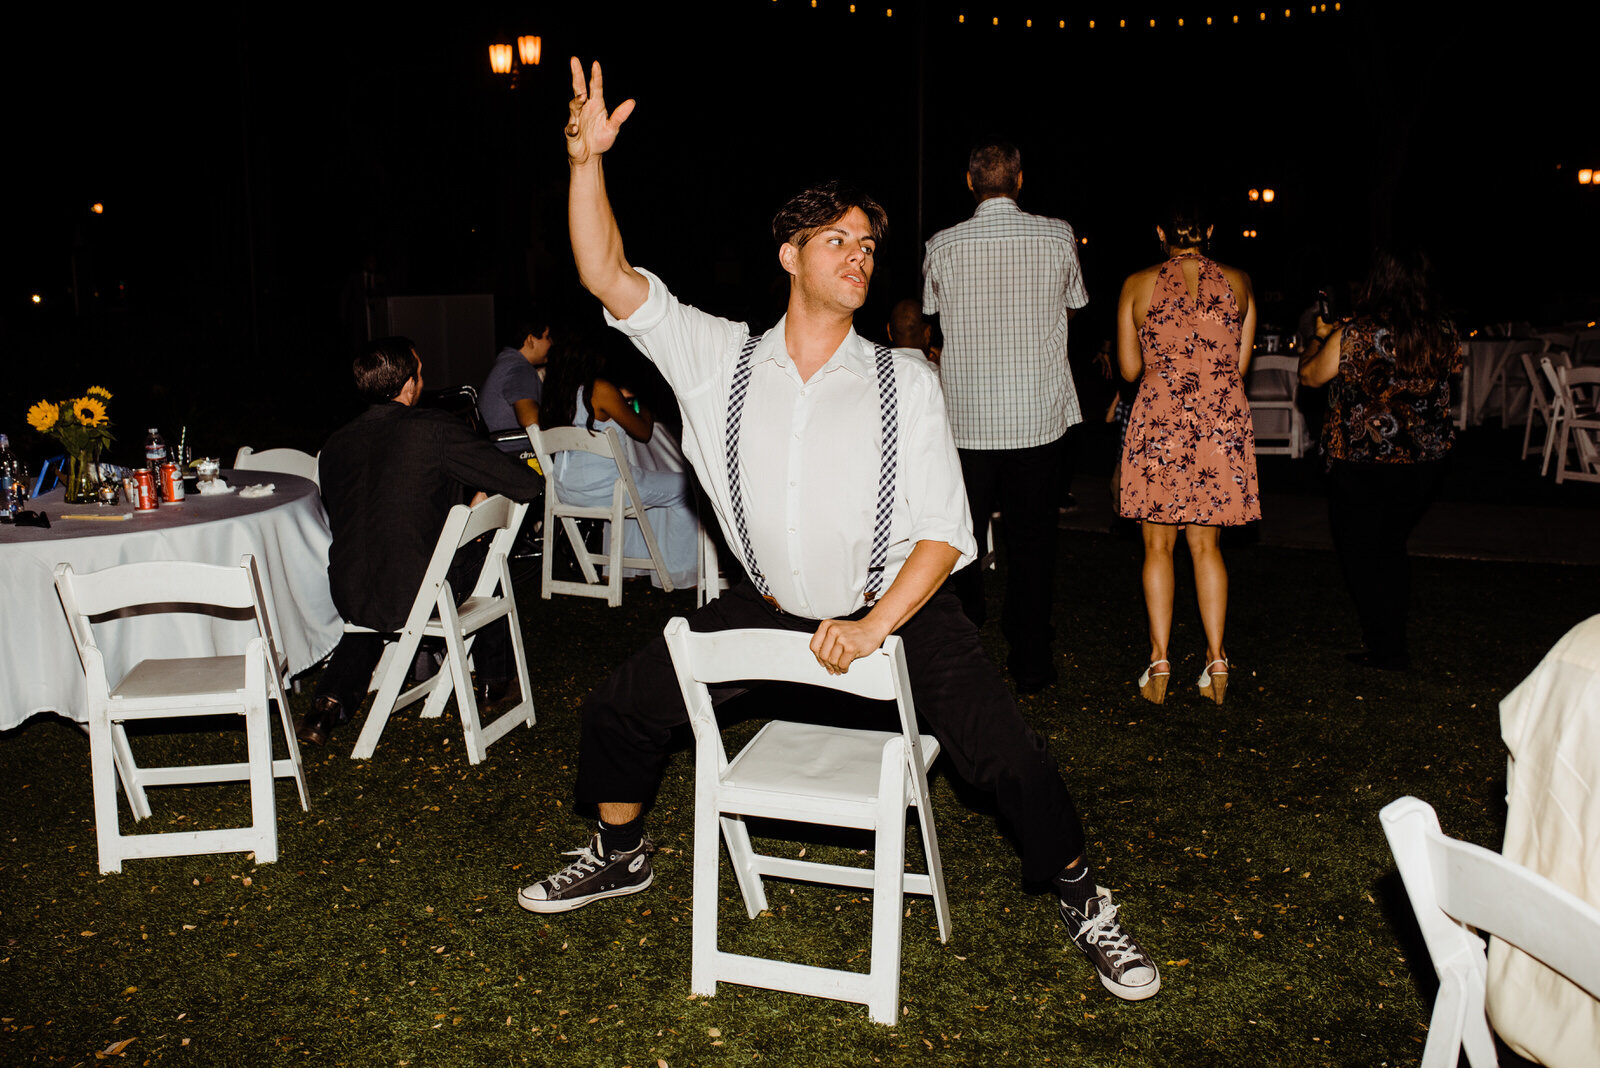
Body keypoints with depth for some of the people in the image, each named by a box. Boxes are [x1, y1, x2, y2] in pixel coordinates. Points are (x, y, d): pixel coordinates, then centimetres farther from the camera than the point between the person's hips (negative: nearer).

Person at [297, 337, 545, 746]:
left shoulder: (334, 445, 4)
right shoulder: (436, 429, -13)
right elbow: (527, 484, -11)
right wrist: (482, 497, 13)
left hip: (349, 599, 5)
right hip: (418, 596, -4)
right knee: (482, 560, 25)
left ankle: (333, 699, 24)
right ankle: (492, 681, 41)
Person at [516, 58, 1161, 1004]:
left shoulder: (906, 384, -8)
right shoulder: (721, 360, -3)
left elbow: (946, 531, -10)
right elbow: (608, 278, -8)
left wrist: (876, 626, -21)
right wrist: (587, 161, -20)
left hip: (901, 609, -2)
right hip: (771, 607, 3)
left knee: (1010, 756, -17)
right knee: (620, 707, 3)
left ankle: (1082, 901, 12)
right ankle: (623, 855, 32)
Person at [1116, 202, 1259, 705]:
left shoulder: (1138, 285, -1)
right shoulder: (1239, 282, 5)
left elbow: (1129, 369, 2)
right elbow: (1241, 365, 9)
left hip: (1160, 423, -2)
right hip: (1223, 425, 2)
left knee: (1158, 545, 7)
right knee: (1206, 544, 12)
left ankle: (1160, 661, 5)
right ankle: (1217, 659, 9)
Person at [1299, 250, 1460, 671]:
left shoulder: (1354, 337, -17)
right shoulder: (1445, 336, -3)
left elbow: (1309, 375, -3)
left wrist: (1321, 338, 18)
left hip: (1362, 465, -5)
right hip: (1425, 461, 5)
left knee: (1361, 556, 9)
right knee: (1390, 548, 21)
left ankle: (1387, 650, 12)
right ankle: (1392, 638, 29)